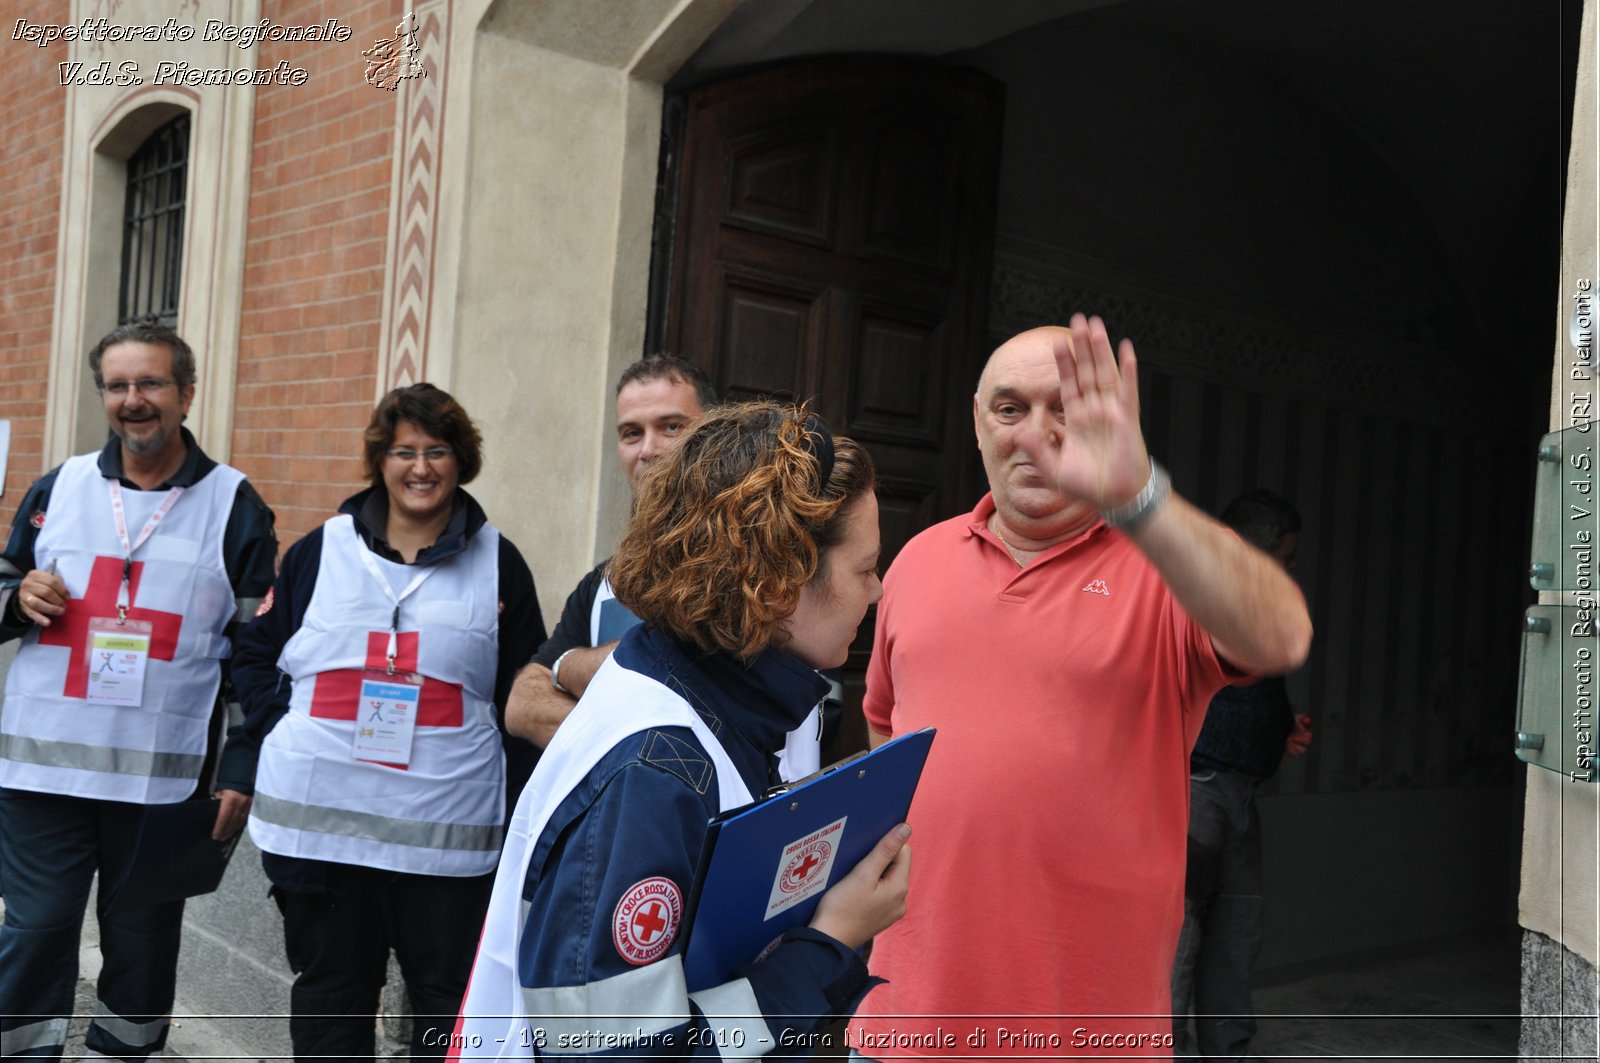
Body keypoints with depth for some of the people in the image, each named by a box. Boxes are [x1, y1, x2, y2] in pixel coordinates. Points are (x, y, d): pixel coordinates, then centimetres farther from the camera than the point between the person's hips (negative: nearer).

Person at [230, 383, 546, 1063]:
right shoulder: (322, 549, 8)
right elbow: (255, 654, 14)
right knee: (329, 993, 13)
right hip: (320, 820, 1)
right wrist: (280, 728, -2)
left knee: (449, 996, 7)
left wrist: (518, 815, -2)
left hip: (447, 828, -1)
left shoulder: (498, 562, 5)